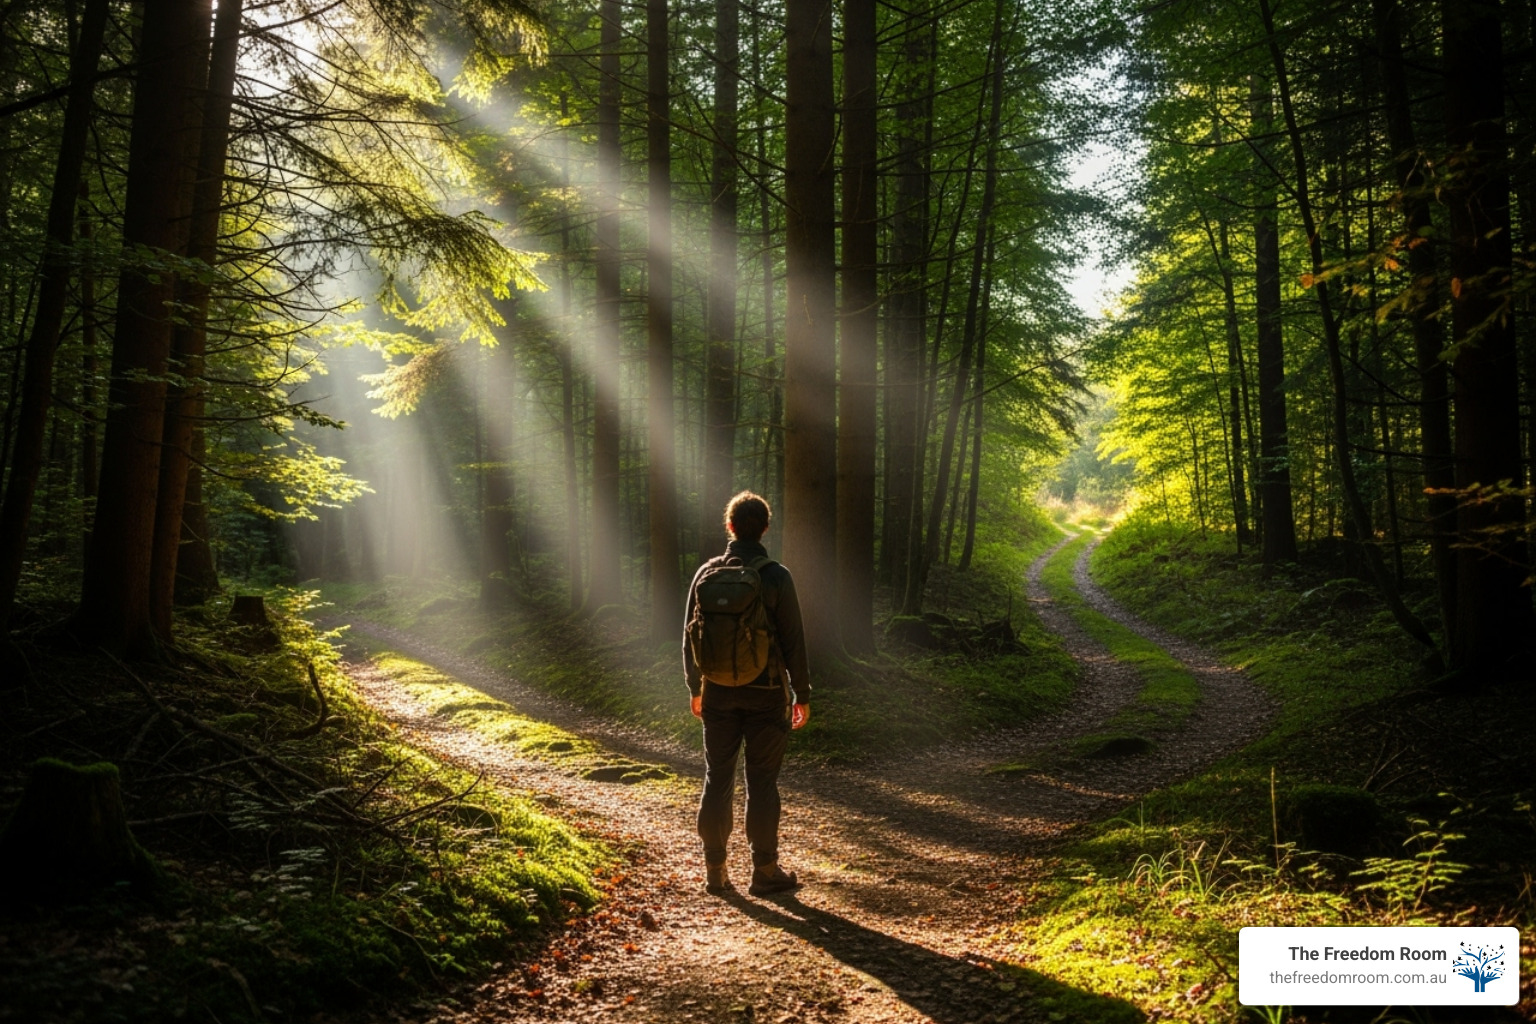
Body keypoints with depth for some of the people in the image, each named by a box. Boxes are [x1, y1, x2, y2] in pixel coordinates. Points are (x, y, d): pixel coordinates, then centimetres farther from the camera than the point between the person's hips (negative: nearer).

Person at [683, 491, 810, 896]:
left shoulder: (707, 573, 1)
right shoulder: (775, 576, -9)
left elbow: (690, 636, 6)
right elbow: (793, 639, -8)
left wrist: (695, 688, 17)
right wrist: (802, 694, 1)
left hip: (718, 692, 3)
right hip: (766, 693, -3)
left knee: (717, 780, 10)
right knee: (762, 783, 4)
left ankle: (715, 871, 15)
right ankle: (764, 871, 10)